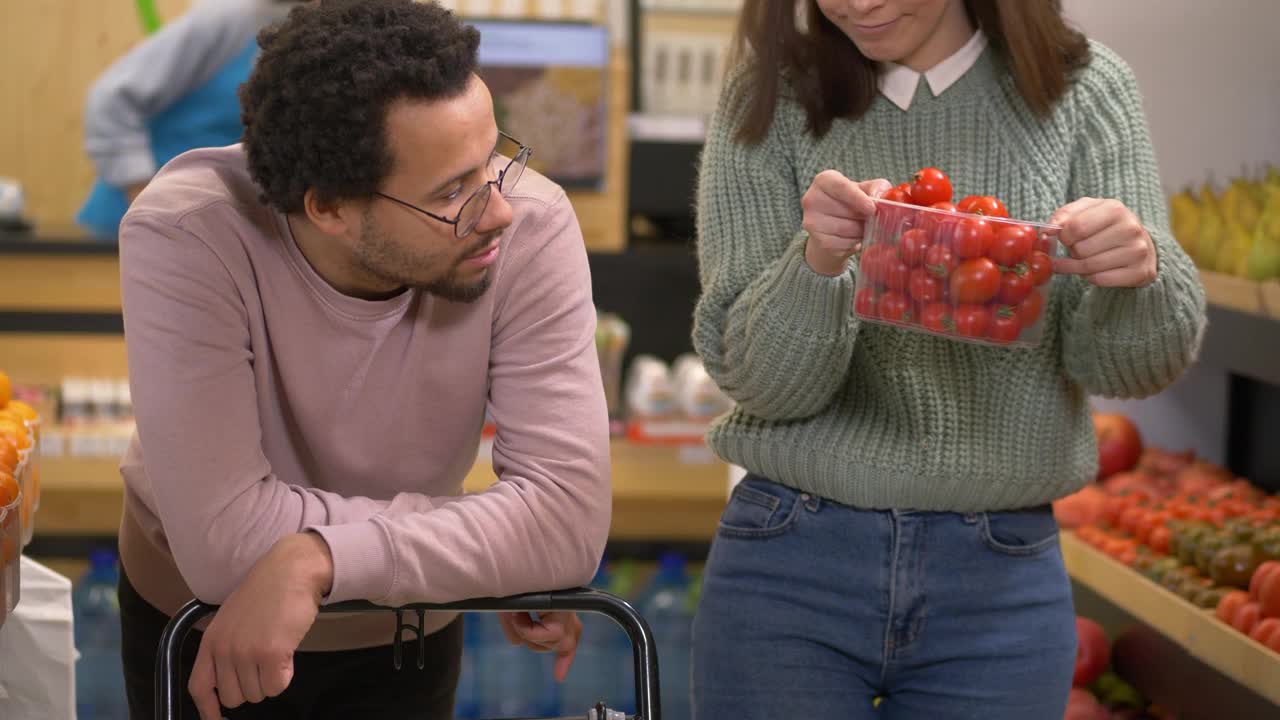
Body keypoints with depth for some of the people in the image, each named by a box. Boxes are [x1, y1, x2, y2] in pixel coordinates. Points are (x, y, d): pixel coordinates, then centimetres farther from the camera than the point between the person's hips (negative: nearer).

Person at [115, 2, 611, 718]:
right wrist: (490, 544, -31)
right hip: (196, 627, -1)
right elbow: (222, 539, -38)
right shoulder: (185, 235, -33)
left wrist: (315, 560, -42)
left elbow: (573, 517, -34)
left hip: (405, 637, 1)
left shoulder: (532, 227, -28)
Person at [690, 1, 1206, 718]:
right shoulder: (771, 101, -3)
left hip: (1002, 586, 1)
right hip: (790, 569, -1)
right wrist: (817, 263, -27)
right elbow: (760, 382, -7)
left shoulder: (1085, 91, -2)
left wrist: (1139, 273, -26)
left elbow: (1130, 364, -4)